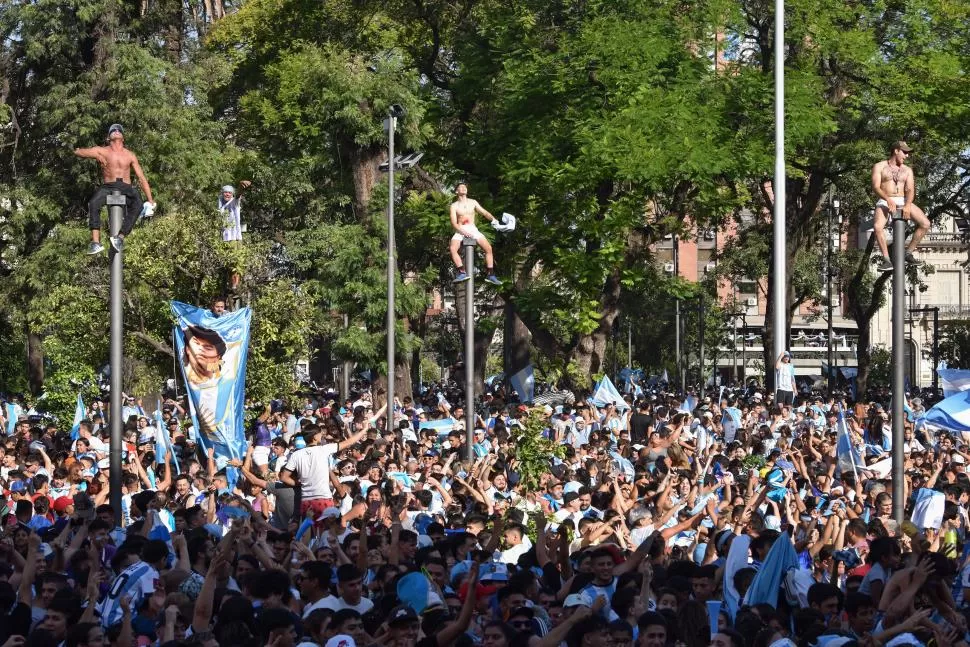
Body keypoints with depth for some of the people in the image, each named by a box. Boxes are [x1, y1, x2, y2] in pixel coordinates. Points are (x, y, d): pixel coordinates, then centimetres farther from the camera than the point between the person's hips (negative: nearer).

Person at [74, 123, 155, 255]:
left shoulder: (130, 155, 18)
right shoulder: (102, 151, 13)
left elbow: (141, 178, 15)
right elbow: (78, 152, 13)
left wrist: (150, 200, 9)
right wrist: (97, 156, 6)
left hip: (126, 188, 1)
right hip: (108, 187, -1)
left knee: (137, 205, -33)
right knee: (93, 204, -33)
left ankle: (121, 237, -42)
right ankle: (95, 242, -41)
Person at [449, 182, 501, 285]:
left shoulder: (473, 202, 17)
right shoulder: (454, 205, 8)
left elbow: (484, 212, 8)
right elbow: (454, 223, -2)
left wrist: (493, 219, -12)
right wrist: (463, 232, -19)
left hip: (473, 229, 2)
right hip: (460, 230, -2)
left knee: (488, 248, -17)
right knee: (453, 249, -31)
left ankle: (490, 274, -13)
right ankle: (462, 273, -38)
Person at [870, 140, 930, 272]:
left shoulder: (907, 170, 16)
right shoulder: (880, 167, 5)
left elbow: (910, 189, 3)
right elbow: (876, 187, -8)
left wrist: (907, 205, -18)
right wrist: (888, 200, -26)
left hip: (902, 201, 4)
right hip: (884, 202, -4)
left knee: (925, 224, -16)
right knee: (878, 226, -35)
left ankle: (908, 252, -1)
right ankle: (886, 260, -28)